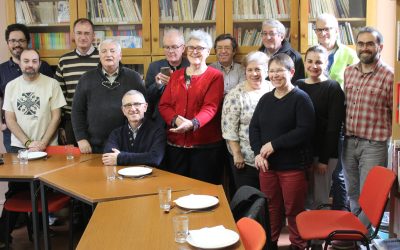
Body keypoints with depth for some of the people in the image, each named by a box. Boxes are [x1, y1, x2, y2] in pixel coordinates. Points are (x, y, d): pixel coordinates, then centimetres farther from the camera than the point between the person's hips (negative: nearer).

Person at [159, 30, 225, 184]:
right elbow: (163, 105, 7)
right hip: (175, 144, 4)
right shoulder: (176, 75, 13)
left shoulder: (215, 76, -1)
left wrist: (192, 123, -31)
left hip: (205, 144, -4)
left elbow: (210, 107, -13)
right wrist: (175, 119, -14)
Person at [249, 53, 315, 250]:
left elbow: (305, 130, -18)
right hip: (267, 164, 5)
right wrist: (258, 153, -8)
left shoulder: (300, 98, -8)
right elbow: (254, 127, 8)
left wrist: (274, 144, -18)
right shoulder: (265, 99, 10)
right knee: (271, 208, 15)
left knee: (294, 210, 7)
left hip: (293, 165, -5)